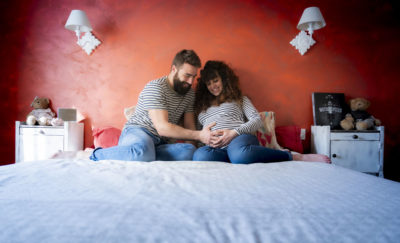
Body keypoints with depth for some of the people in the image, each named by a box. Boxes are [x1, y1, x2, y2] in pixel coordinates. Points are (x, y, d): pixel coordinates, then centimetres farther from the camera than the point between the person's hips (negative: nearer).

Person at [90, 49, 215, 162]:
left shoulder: (190, 93, 11)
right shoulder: (155, 87, -12)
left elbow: (189, 127, 11)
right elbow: (162, 127, -22)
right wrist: (199, 135, -25)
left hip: (160, 142, 6)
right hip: (137, 132, -6)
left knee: (189, 150, -27)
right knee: (143, 152, -43)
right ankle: (97, 154, -12)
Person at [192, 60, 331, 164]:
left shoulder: (239, 99, 24)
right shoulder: (201, 105, 31)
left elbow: (257, 120, 9)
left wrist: (234, 132, -9)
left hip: (241, 138, -2)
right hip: (216, 147, 2)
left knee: (238, 153, -45)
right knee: (200, 156, -40)